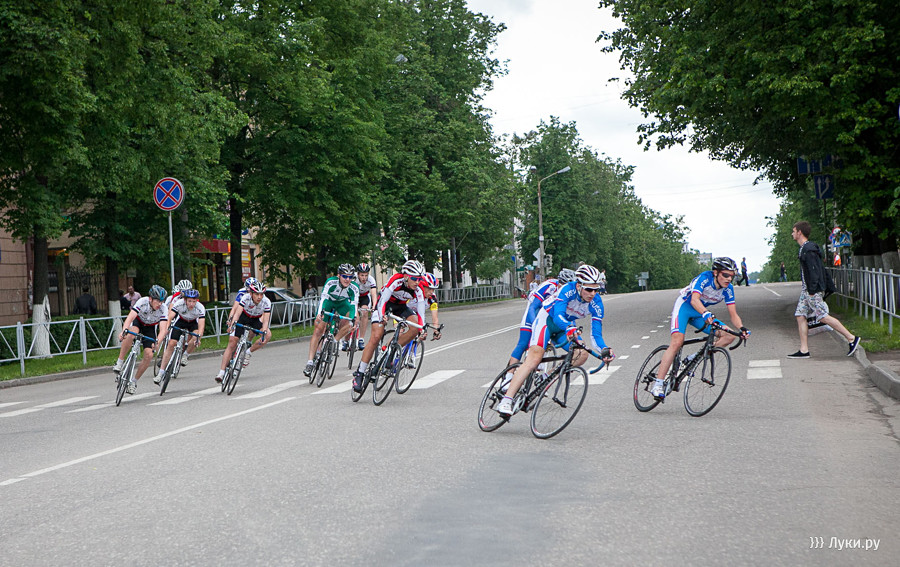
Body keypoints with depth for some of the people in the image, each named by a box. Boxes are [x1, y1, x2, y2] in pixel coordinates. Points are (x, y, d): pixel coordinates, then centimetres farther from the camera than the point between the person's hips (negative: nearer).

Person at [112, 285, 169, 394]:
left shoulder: (162, 310, -28)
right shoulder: (142, 302, -32)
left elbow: (163, 330, -35)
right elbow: (130, 318, -41)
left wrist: (157, 342, -54)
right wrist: (124, 331, -59)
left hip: (150, 328, 1)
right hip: (138, 321, -1)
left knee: (149, 355, -16)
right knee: (131, 334, -38)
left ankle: (134, 381, 2)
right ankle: (119, 362, -26)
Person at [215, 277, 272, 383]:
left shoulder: (266, 302, -26)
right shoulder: (245, 297, -30)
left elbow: (265, 320, -31)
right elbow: (237, 311, -42)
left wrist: (264, 333, -47)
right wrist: (232, 324, -58)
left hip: (256, 320, 2)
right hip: (243, 318, -2)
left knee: (268, 335, -25)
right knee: (232, 342, -13)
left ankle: (248, 353, -5)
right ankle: (221, 372, -10)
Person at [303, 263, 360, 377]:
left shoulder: (354, 288, -29)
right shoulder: (331, 282, -34)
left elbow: (354, 305, -31)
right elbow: (323, 298, -40)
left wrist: (353, 319, -47)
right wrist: (319, 313, -54)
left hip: (342, 303, 3)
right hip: (328, 301, -3)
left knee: (349, 322, -25)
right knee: (318, 329, -13)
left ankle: (337, 339, 1)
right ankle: (310, 362, -15)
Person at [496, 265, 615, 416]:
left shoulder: (596, 303, -19)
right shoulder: (568, 290, -31)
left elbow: (596, 334, -18)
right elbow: (558, 316, -44)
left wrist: (605, 350, -37)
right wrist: (570, 329, -64)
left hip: (566, 326, 5)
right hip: (547, 318, -5)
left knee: (582, 355, -21)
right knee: (535, 358, -24)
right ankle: (506, 400, -27)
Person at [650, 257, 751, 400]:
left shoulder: (728, 289, -11)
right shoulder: (705, 278, -27)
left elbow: (733, 314, -11)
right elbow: (694, 300, -43)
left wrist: (742, 328, -31)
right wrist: (705, 313, -61)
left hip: (700, 313, 6)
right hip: (684, 306, -6)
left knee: (729, 336, -11)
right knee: (677, 341, -28)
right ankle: (657, 385, -27)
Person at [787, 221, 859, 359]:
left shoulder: (808, 249, -15)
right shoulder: (805, 248, 16)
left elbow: (814, 270, -21)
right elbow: (822, 268, 21)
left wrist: (812, 290, -22)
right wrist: (829, 286, 24)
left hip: (813, 290, -10)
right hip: (806, 289, 10)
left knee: (823, 316, -9)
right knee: (800, 315, 5)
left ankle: (851, 338, -3)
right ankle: (804, 351, 4)